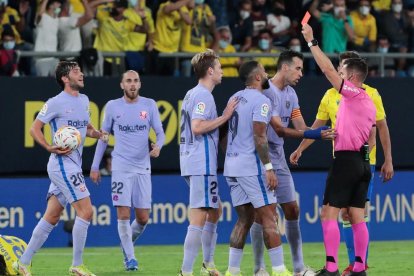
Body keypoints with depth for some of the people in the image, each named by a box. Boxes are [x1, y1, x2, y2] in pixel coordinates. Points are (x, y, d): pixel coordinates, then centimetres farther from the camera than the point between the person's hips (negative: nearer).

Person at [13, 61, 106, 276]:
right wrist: (51, 149, -20)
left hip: (74, 165, 8)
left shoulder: (84, 100, 14)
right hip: (62, 164, -8)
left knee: (51, 217, 9)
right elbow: (34, 129, -6)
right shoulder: (56, 103, -9)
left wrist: (98, 134, 6)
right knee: (86, 210, -12)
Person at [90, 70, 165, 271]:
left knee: (143, 218, 1)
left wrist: (158, 146, -20)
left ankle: (127, 244, 30)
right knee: (123, 215, -8)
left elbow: (160, 133, 4)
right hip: (121, 167, -1)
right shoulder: (112, 106, 4)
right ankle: (130, 258, 4)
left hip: (143, 168, 1)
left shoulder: (149, 105, 4)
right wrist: (95, 166, 11)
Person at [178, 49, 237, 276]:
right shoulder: (203, 96, -13)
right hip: (201, 165, -11)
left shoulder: (192, 94, 18)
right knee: (199, 217, -11)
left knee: (214, 211, 20)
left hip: (193, 163, 11)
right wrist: (224, 117, -18)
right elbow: (197, 127, -24)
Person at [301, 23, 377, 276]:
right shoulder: (369, 102, 17)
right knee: (357, 217, 8)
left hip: (346, 161, -9)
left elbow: (328, 69, -14)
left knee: (329, 214, -8)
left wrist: (312, 41, -8)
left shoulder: (352, 94, -8)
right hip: (363, 162, 9)